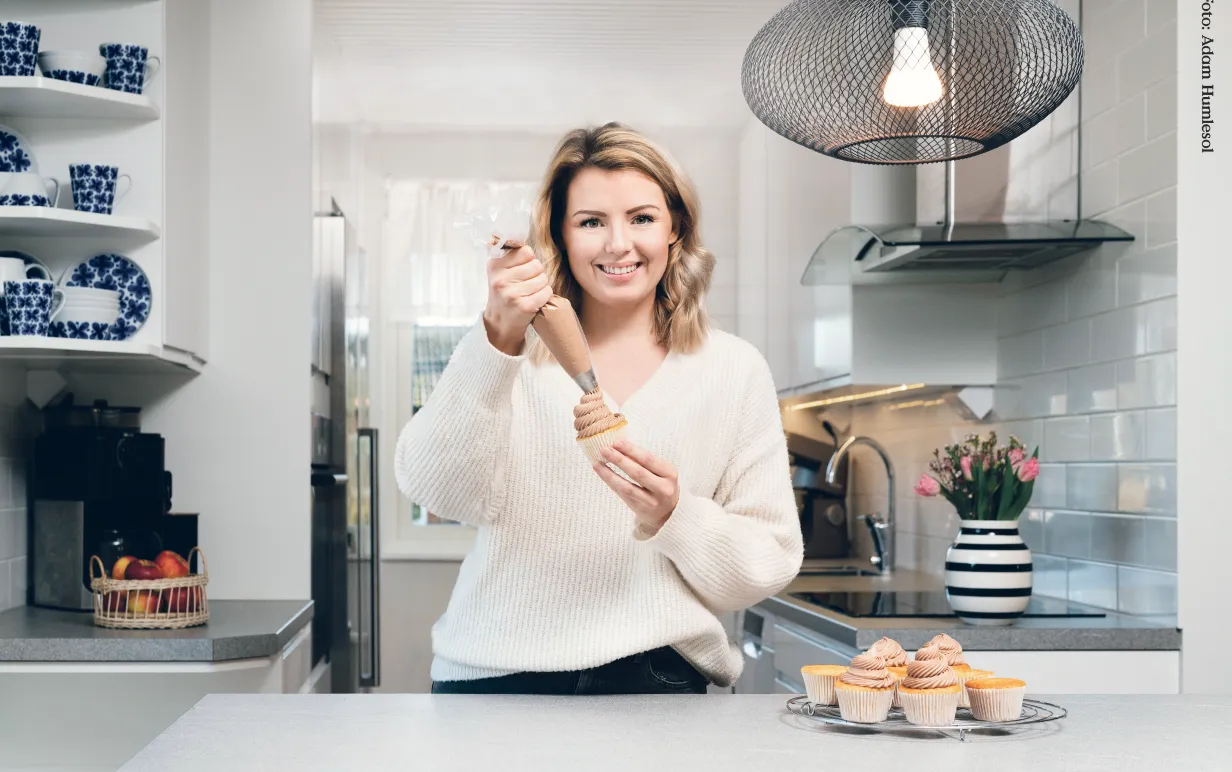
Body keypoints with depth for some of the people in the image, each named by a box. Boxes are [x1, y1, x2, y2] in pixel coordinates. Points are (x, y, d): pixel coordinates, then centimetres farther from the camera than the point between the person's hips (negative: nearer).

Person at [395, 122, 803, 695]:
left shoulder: (733, 370, 10)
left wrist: (675, 517, -10)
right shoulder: (514, 355, 9)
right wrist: (498, 341, -18)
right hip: (493, 673, 0)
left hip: (656, 673, 1)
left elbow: (773, 563, 9)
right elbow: (435, 490, -7)